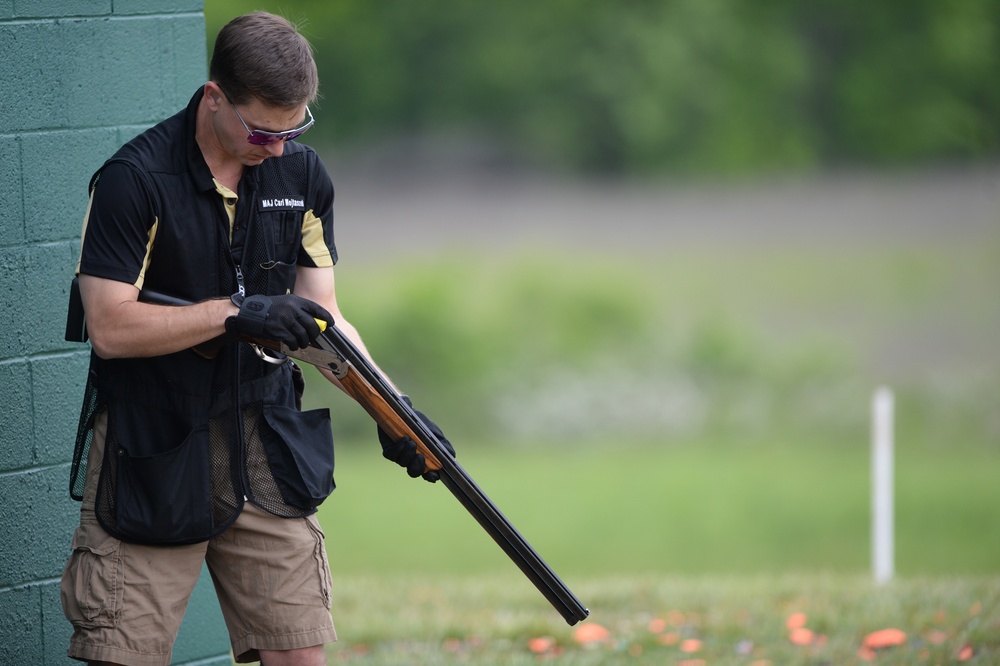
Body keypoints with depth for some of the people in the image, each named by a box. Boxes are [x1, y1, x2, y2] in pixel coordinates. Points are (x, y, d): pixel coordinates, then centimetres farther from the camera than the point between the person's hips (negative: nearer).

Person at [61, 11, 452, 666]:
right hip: (152, 458, -4)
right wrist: (235, 311, -22)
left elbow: (320, 318, 8)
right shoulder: (134, 180, -13)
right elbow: (111, 329, -17)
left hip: (269, 455, 5)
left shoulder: (302, 175, 5)